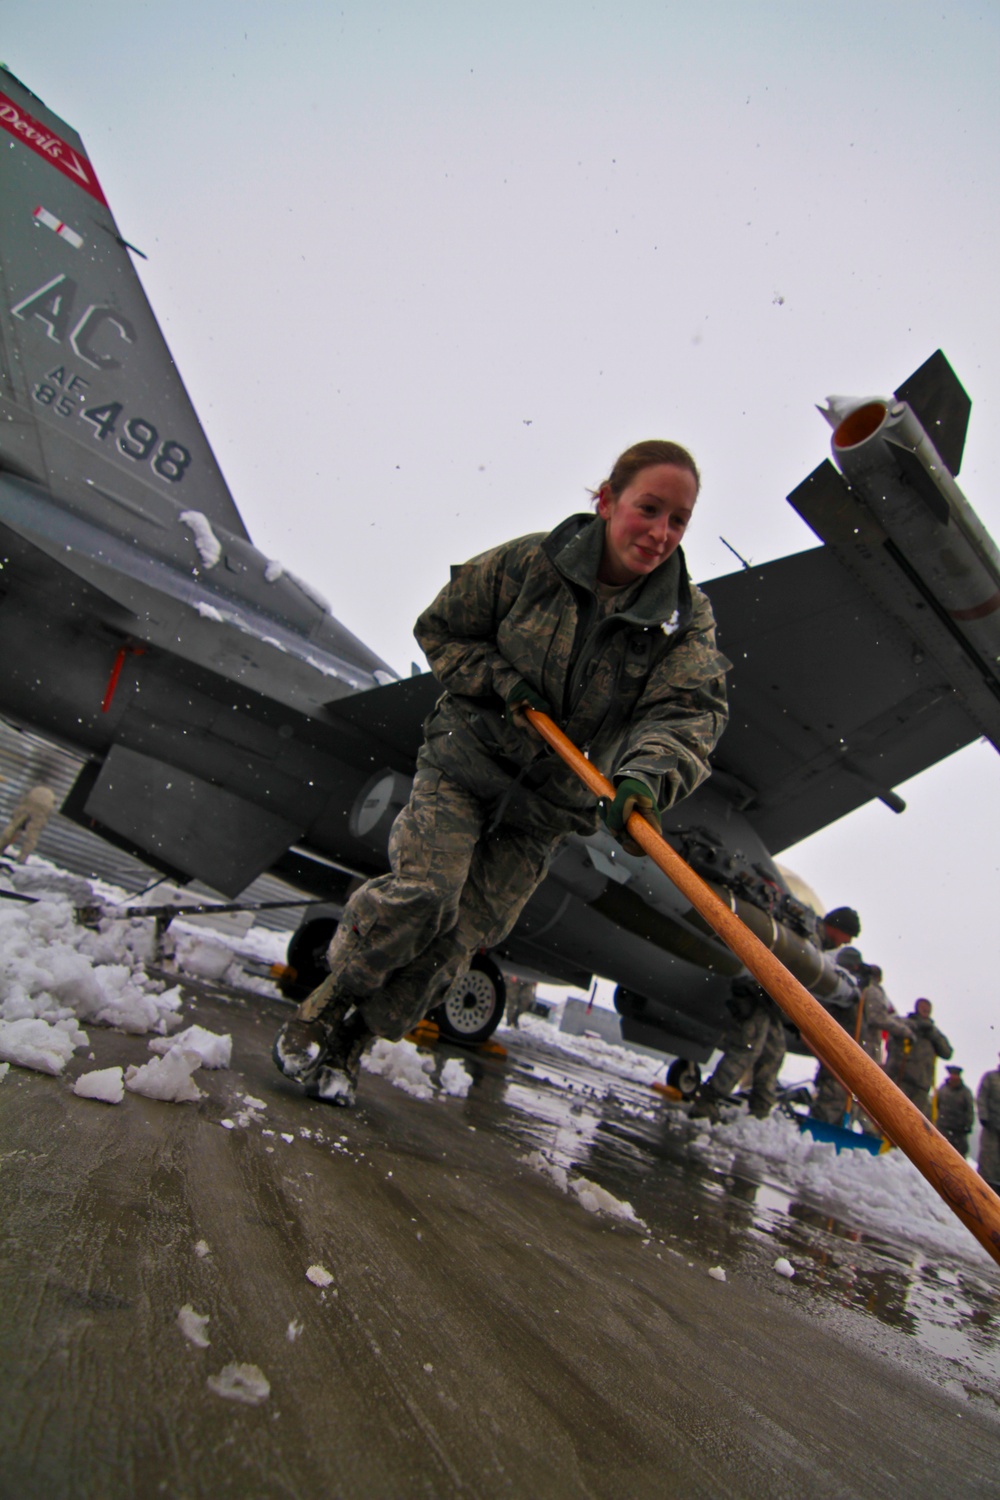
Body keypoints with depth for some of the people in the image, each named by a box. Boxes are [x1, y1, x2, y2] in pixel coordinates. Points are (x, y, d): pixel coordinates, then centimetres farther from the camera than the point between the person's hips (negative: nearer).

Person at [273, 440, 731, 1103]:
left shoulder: (688, 620, -7)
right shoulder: (529, 563, -10)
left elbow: (688, 710, -22)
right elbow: (440, 628, 1)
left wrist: (646, 777, -42)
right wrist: (498, 679, -16)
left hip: (547, 805, 2)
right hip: (464, 762, -2)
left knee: (461, 936, 2)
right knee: (422, 889, -19)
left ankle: (355, 1037, 20)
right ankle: (327, 1001, 6)